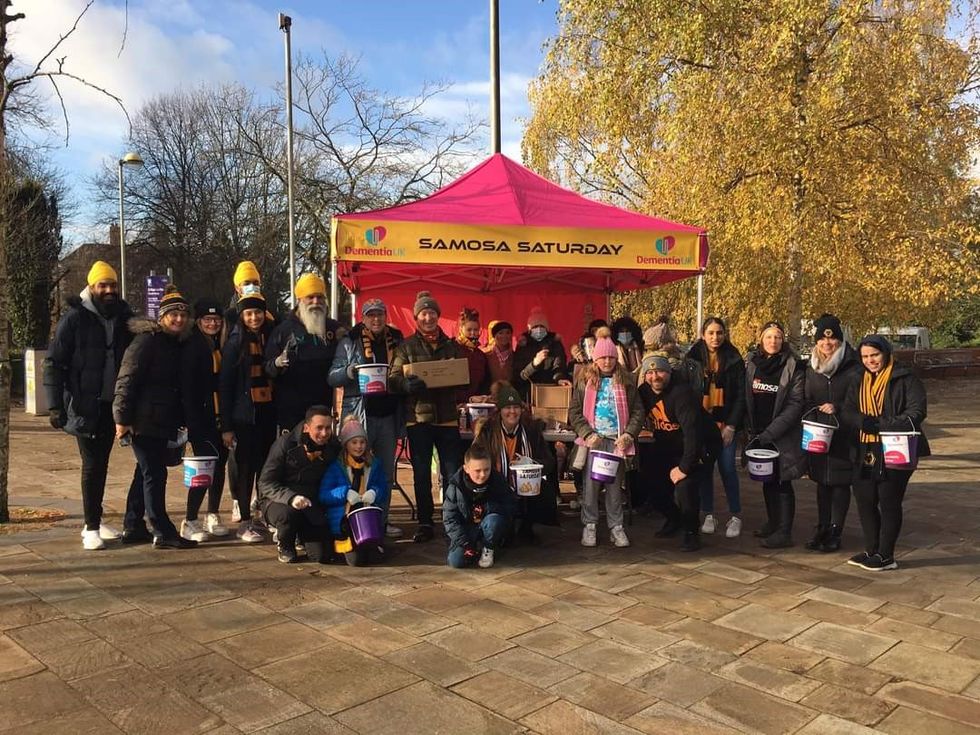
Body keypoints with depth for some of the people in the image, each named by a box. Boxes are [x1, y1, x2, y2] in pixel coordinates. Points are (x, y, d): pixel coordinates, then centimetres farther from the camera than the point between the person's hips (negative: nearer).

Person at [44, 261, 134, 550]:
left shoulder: (123, 317, 6)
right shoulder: (75, 318, -7)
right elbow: (54, 363, -8)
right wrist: (55, 406, -14)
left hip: (112, 405, 4)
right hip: (85, 406, -4)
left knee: (101, 464, 12)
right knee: (92, 465, -2)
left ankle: (95, 521, 24)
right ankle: (91, 528, 8)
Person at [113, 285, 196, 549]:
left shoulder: (177, 344, 14)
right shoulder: (147, 340, -12)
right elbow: (126, 379, -17)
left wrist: (179, 422, 17)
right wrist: (122, 418, -20)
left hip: (161, 421, 9)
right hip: (143, 420, -9)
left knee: (146, 472, 15)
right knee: (154, 474, -8)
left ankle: (133, 526, 26)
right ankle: (163, 532, -4)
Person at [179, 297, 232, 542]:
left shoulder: (223, 345, 13)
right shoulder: (192, 347, -7)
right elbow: (187, 388, -12)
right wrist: (194, 422, -18)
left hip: (222, 418, 6)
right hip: (202, 418, -6)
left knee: (219, 466, 11)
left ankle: (213, 516, 23)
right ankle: (189, 522, 0)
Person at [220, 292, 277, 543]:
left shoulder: (271, 338, 10)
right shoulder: (235, 343, -2)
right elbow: (224, 385, -5)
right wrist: (226, 425, -9)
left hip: (268, 413, 4)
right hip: (244, 416, -4)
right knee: (246, 468, 0)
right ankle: (245, 522, 10)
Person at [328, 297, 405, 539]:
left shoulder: (397, 341, 10)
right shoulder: (349, 343, 1)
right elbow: (332, 378, -4)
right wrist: (349, 371, -21)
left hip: (389, 415, 4)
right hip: (359, 415, -4)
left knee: (386, 471, 10)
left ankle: (382, 520, 21)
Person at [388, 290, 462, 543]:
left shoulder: (451, 346, 12)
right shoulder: (406, 346, 5)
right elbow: (393, 379, -3)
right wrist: (407, 384, -25)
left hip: (447, 416, 1)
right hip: (418, 417, -1)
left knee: (453, 473, 1)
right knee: (421, 473, 5)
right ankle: (425, 524, 14)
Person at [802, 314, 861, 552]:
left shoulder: (853, 367, -8)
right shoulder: (811, 367, 8)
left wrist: (837, 408, -20)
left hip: (843, 436, -4)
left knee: (840, 482, 3)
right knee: (821, 482, 12)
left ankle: (835, 531, 12)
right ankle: (822, 528, 22)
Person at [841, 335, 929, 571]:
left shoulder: (905, 380, -6)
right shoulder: (859, 382, 13)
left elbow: (916, 411, -17)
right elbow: (847, 413, 3)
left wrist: (885, 425, -30)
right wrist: (866, 422, -19)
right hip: (865, 454, 6)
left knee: (889, 503, 3)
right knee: (865, 501, 12)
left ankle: (885, 555, 14)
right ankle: (871, 551, 26)